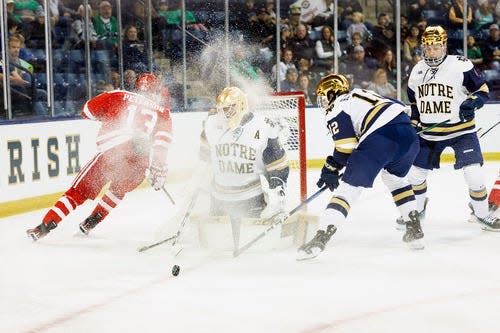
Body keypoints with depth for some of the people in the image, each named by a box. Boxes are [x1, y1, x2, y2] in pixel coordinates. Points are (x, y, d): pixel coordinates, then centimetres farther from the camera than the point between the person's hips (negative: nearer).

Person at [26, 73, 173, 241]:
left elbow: (88, 110, 17)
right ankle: (92, 222, 31)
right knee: (119, 189, 32)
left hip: (112, 151, -2)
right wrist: (159, 167, 3)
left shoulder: (119, 97, 17)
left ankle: (44, 227, -1)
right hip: (141, 161, 2)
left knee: (80, 190, 5)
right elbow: (162, 138, 4)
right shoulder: (162, 112, 21)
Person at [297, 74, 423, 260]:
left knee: (349, 187, -3)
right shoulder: (359, 94, 34)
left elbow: (346, 146, 0)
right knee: (395, 178, 32)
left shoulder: (335, 109, 11)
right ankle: (414, 230, 28)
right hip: (408, 134, 7)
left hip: (380, 137, -7)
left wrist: (332, 168, 17)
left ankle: (321, 238, -10)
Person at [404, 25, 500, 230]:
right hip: (429, 133, 5)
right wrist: (412, 124, 7)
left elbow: (482, 90, -8)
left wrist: (472, 103, -26)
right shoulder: (417, 71, 4)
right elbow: (413, 102, 18)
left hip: (461, 130, -4)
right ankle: (418, 209, 32)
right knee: (414, 172, 6)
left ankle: (481, 212, 8)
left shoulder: (461, 65, -13)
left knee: (473, 173, -15)